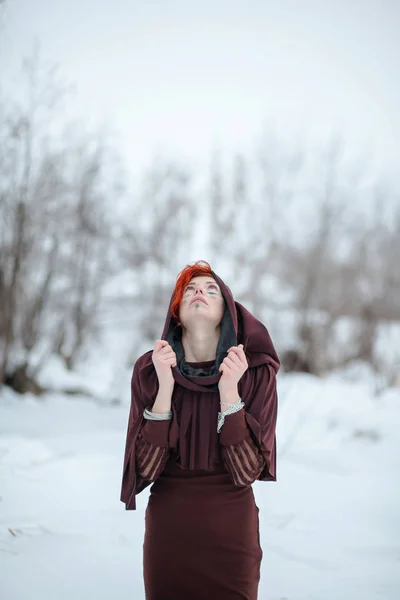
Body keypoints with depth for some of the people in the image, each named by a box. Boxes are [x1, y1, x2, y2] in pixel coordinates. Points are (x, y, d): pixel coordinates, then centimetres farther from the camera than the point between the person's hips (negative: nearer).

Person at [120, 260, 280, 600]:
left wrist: (229, 390, -25)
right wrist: (165, 387, -23)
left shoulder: (257, 371, -10)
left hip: (231, 529, -1)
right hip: (168, 528, 1)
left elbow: (247, 472, -15)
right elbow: (145, 469, -13)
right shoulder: (149, 369, -7)